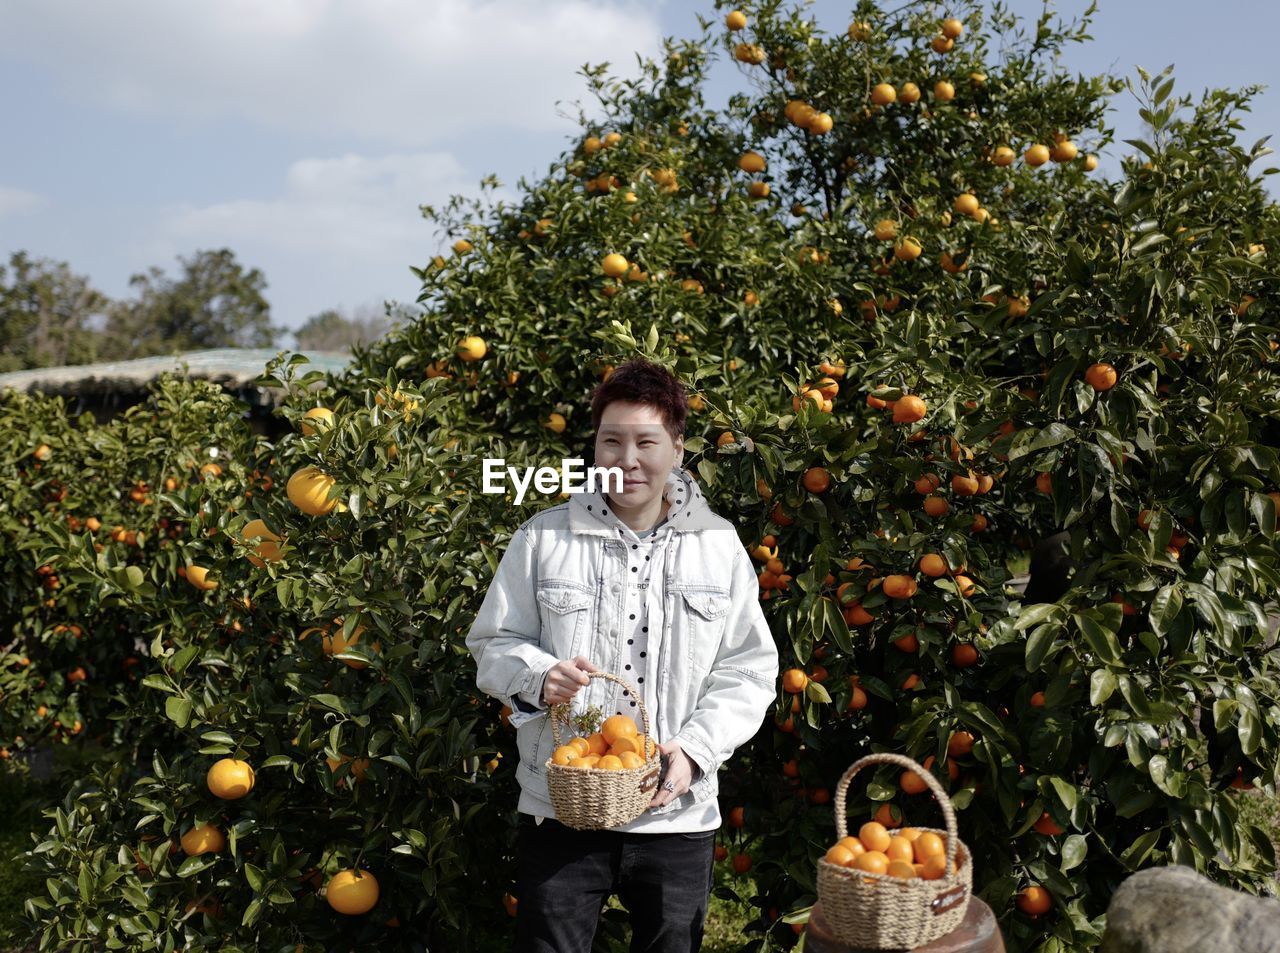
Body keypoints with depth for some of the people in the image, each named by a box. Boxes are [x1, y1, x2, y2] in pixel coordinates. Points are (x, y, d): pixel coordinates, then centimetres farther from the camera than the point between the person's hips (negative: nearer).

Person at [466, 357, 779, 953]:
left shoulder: (719, 546, 3)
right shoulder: (543, 538, 1)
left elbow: (749, 670, 4)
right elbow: (492, 644, 6)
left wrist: (694, 748, -10)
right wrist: (538, 676, -15)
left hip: (678, 816, 1)